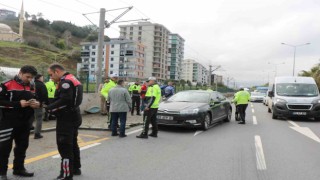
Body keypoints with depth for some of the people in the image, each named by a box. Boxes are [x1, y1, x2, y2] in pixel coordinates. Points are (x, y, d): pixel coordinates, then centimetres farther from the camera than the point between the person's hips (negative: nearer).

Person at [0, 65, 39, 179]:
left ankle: (19, 168, 30)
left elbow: (36, 100, 16)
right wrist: (18, 104, -23)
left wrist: (37, 104, -7)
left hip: (24, 123, 7)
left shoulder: (31, 87, 11)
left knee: (22, 146, 15)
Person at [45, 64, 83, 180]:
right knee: (72, 143, 19)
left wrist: (49, 108, -16)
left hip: (66, 119, -11)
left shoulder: (66, 81, -16)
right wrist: (50, 105, 5)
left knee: (64, 146, -5)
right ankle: (75, 168, 31)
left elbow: (64, 101, -27)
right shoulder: (72, 80, 16)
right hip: (73, 117, 11)